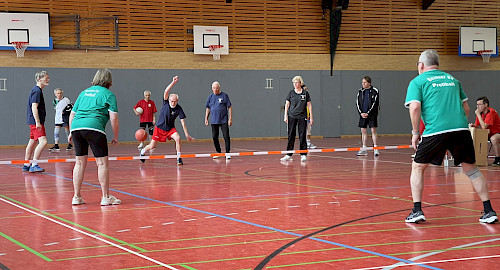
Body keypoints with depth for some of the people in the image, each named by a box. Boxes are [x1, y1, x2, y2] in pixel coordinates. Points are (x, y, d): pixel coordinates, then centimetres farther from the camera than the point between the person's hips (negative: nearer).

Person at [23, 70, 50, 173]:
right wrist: (37, 122, -25)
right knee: (43, 141, -19)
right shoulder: (37, 91, -13)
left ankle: (26, 165, 23)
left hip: (33, 122, 11)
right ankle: (34, 165, -22)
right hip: (35, 122, -11)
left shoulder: (36, 90, 18)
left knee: (32, 143, 16)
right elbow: (34, 107, -20)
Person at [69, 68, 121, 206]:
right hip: (94, 127, -6)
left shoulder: (84, 93, 25)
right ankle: (106, 197, 3)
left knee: (80, 162, 13)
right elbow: (113, 118, 1)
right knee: (102, 163, 1)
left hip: (76, 126, 6)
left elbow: (72, 114, 25)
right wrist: (115, 137, 10)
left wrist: (71, 132, 33)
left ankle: (76, 197, 16)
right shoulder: (108, 94, 9)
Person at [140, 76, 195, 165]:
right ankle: (143, 151, 37)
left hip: (170, 128, 1)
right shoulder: (166, 102, -14)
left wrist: (187, 135, -19)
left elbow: (183, 122, -15)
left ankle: (179, 158, -17)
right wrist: (173, 82, -43)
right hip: (159, 128, -1)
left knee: (178, 138, -27)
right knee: (152, 146, 4)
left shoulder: (178, 109, -15)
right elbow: (166, 92, -32)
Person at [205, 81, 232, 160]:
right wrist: (206, 118, 10)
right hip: (214, 121, 4)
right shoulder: (210, 97, 9)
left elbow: (229, 107, 0)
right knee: (215, 137, 7)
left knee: (226, 136, -8)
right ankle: (218, 152, 19)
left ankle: (227, 153, -3)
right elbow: (208, 108, 17)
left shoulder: (224, 96, -1)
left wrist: (230, 118, -6)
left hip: (224, 120, -4)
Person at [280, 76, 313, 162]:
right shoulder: (291, 93, 4)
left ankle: (303, 155, 7)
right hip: (292, 116, 1)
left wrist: (311, 117, 1)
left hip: (302, 117, -1)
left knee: (302, 136, 0)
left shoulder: (305, 93, 2)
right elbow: (287, 104, 7)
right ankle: (289, 155, 6)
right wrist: (285, 116, 0)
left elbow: (309, 105, 5)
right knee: (291, 136, 2)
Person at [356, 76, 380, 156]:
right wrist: (361, 113, -5)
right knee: (363, 131, 3)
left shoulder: (374, 91, -3)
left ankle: (375, 149, -3)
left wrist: (368, 113, -14)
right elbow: (357, 103, 9)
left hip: (372, 114, -4)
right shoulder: (360, 91, 9)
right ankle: (364, 149, 8)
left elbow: (375, 103, -8)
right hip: (363, 114, 4)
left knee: (373, 130, -6)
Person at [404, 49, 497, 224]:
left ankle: (417, 211, 5)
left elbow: (415, 107, -6)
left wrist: (415, 133, 3)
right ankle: (489, 211, 11)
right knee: (471, 169, 15)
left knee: (418, 167, 13)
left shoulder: (417, 82, 10)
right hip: (461, 129, 4)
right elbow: (466, 108, 24)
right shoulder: (452, 79, 24)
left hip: (435, 131, -4)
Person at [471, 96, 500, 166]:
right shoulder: (480, 112, 2)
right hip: (487, 134, 8)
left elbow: (484, 127, -29)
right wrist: (472, 126, -17)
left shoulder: (491, 112, -22)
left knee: (493, 139, -39)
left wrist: (478, 114, -23)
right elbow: (477, 126, 6)